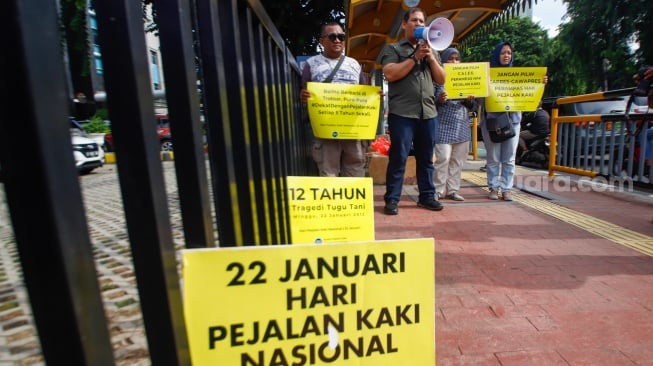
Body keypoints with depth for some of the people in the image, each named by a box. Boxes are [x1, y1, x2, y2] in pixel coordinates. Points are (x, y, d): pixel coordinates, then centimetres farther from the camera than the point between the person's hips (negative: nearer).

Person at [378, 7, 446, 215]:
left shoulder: (431, 51, 22)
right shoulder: (392, 48, 7)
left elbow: (441, 79, 14)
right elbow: (390, 74, -10)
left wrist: (431, 58, 1)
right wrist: (415, 57, -9)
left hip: (429, 113, 5)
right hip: (402, 113, -5)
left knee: (426, 158, 9)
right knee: (398, 157, -6)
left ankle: (427, 196, 18)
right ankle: (392, 199, 1)